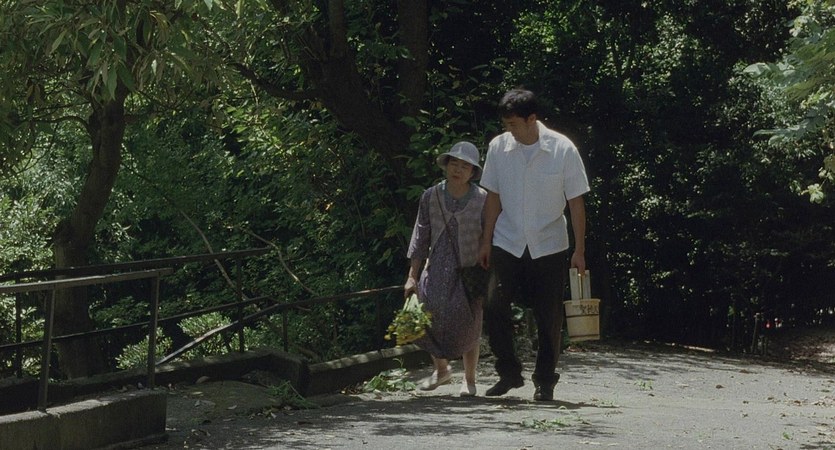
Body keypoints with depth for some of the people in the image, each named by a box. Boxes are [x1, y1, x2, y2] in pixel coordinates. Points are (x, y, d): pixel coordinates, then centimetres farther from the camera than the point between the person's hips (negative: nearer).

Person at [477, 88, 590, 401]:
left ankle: (545, 381, 17)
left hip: (549, 246, -2)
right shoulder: (498, 147, -3)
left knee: (549, 317, 2)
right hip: (507, 244, 2)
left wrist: (579, 250, -5)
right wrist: (486, 241, 6)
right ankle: (509, 373, 9)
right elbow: (493, 197, 7)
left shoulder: (562, 149, -9)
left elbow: (576, 202, -4)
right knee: (494, 308, -9)